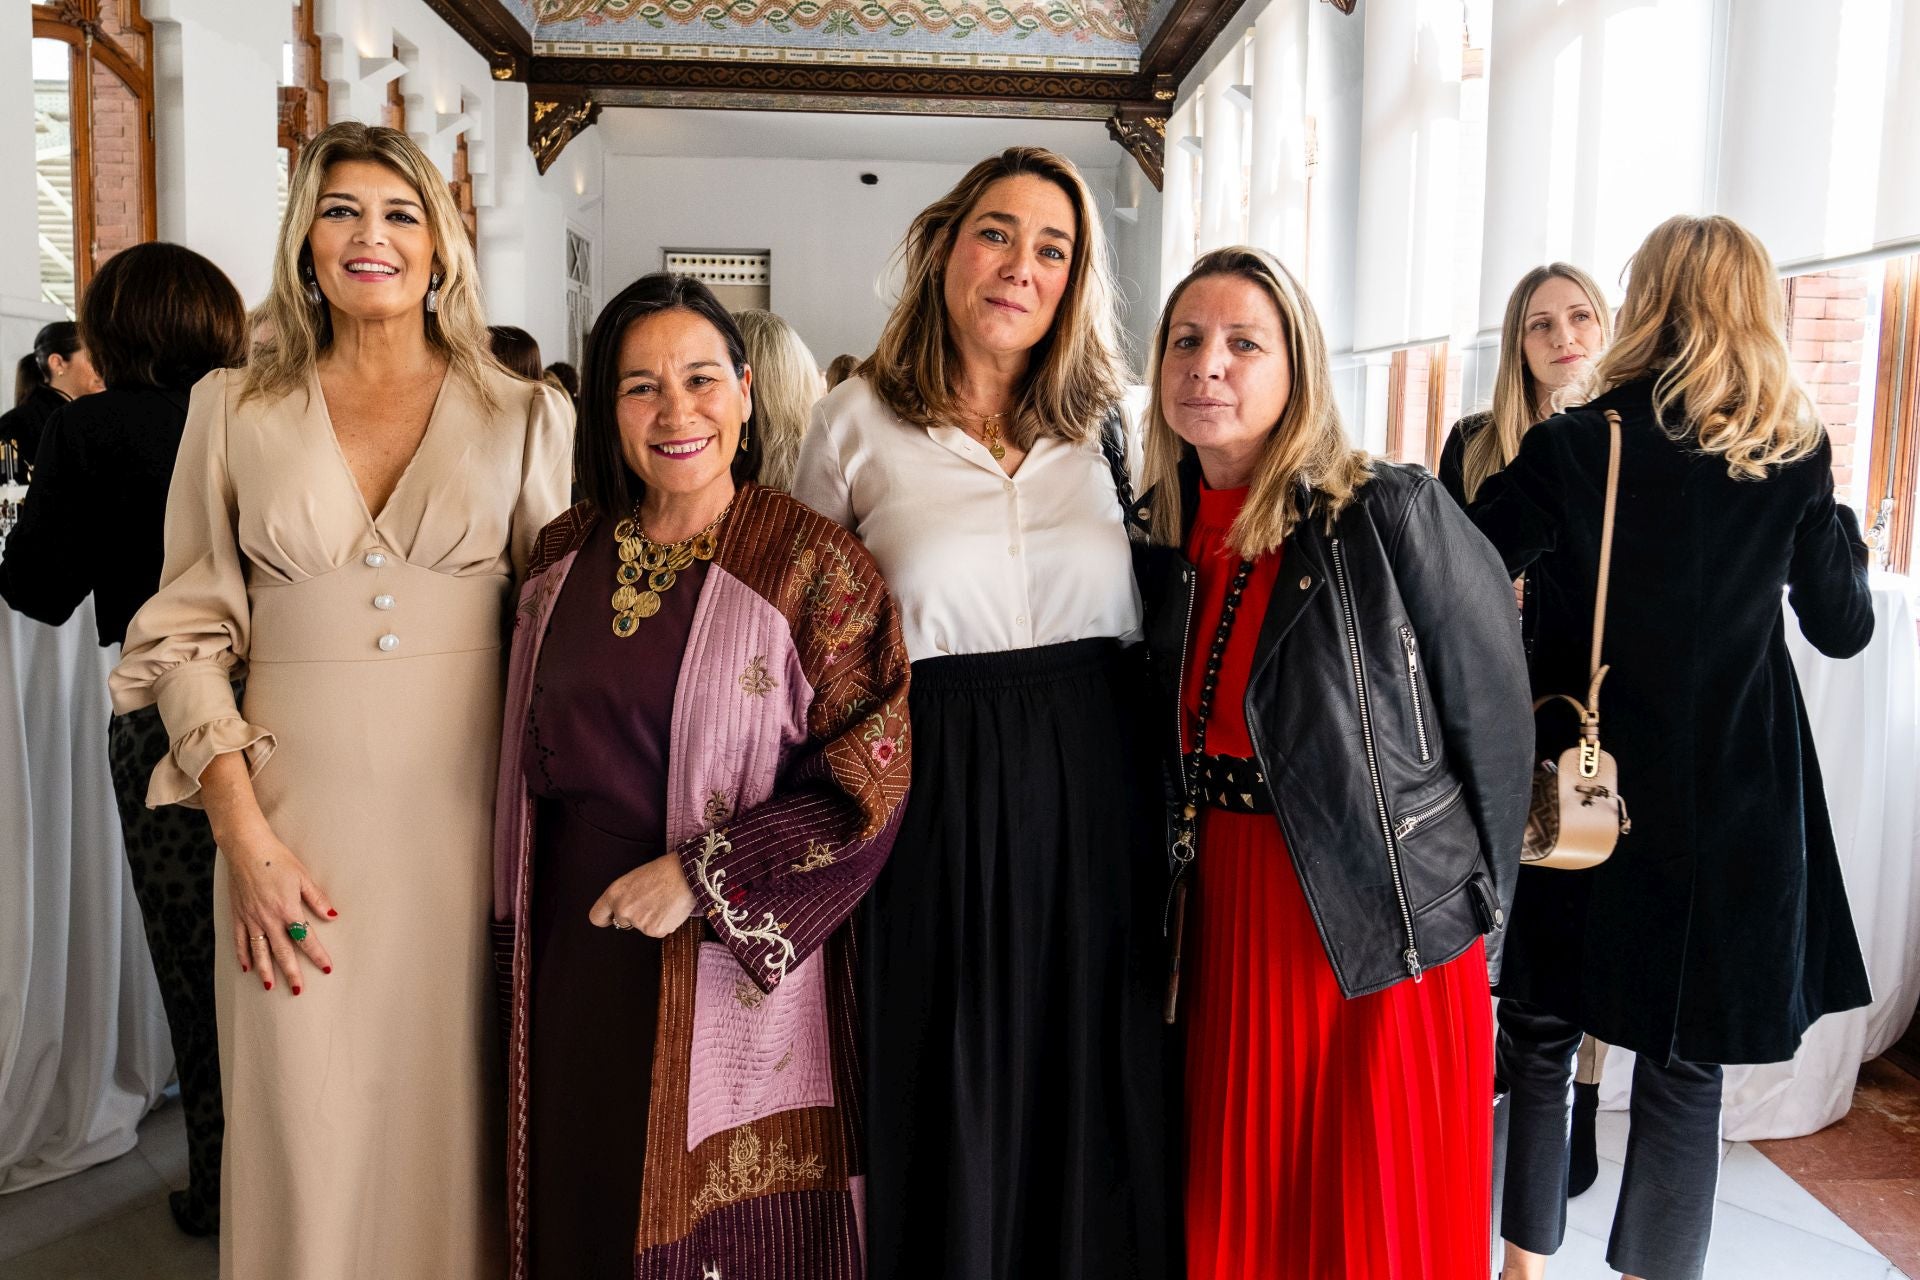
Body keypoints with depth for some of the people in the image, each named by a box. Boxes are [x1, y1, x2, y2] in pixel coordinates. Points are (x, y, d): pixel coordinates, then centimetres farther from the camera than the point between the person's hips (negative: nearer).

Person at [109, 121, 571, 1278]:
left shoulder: (526, 417, 5)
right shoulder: (233, 409, 7)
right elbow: (187, 632, 6)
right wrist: (245, 834, -5)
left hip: (470, 821, 0)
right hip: (298, 821, 1)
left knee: (455, 1129, 8)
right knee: (304, 1142, 6)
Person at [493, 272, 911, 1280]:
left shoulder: (813, 563, -10)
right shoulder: (567, 554, 5)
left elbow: (872, 776, -14)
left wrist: (703, 874, -17)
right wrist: (522, 912, 14)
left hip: (734, 963, -4)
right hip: (576, 952, 4)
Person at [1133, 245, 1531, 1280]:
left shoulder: (1393, 515, -14)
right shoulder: (1161, 536, 3)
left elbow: (1493, 717, -7)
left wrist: (1466, 902, -1)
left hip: (1386, 948, -5)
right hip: (1225, 933, 5)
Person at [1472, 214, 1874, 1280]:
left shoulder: (1570, 449, -9)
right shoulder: (1795, 458, -3)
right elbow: (1843, 628, 7)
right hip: (1734, 803, 1)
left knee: (1543, 1031, 15)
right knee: (1686, 1060, 12)